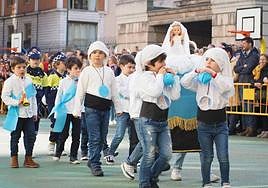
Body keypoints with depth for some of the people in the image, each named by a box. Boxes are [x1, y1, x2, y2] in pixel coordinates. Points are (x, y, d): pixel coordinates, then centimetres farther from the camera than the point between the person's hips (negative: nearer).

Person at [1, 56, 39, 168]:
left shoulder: (28, 81, 10)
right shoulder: (10, 82, -6)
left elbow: (33, 96, 15)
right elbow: (5, 97, -10)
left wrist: (35, 112, 14)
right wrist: (17, 102, -21)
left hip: (29, 114, 5)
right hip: (16, 114, -5)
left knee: (31, 136, 3)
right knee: (15, 137, 5)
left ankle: (28, 159, 13)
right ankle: (14, 159, 16)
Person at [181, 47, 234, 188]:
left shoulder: (224, 78, -3)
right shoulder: (201, 79, 2)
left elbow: (226, 87, -26)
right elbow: (184, 83, -10)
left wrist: (213, 74, -30)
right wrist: (196, 71, -21)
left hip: (220, 125, -1)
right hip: (204, 124, 1)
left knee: (223, 157, -4)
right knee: (206, 157, 8)